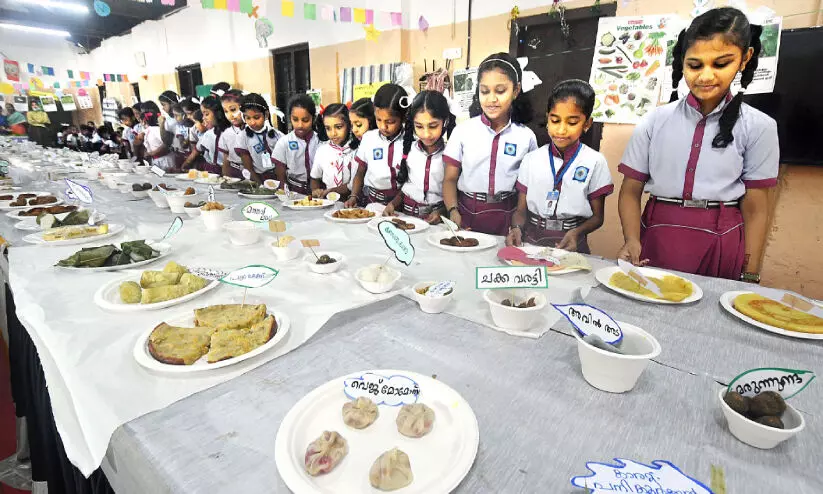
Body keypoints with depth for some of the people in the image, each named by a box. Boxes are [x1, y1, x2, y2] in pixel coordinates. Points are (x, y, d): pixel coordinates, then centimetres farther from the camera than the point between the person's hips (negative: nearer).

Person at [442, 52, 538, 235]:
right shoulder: (463, 131, 2)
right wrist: (453, 211, -14)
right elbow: (450, 178, 3)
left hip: (508, 217, 1)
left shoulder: (526, 137, 3)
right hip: (467, 212, 0)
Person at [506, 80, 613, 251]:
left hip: (570, 245, -1)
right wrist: (516, 228, -13)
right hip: (531, 240, 2)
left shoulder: (595, 162, 1)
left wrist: (577, 233, -14)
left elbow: (597, 216, 5)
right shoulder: (531, 159, 6)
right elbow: (521, 210, 7)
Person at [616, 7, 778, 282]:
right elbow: (631, 191, 2)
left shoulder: (757, 128, 1)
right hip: (656, 238, 0)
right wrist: (632, 241, -14)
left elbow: (755, 209, 2)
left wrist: (750, 277, -1)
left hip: (721, 247, 0)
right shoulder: (655, 122, 1)